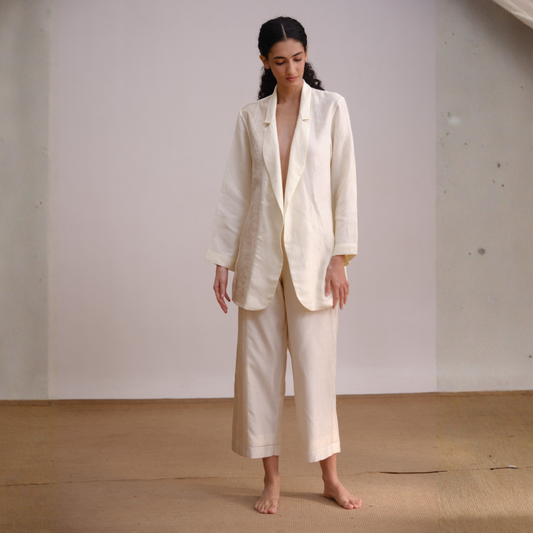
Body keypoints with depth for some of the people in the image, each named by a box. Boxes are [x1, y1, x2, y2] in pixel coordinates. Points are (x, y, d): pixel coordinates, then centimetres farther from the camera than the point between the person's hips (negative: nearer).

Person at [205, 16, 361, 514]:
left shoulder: (331, 107, 2)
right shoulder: (250, 117, 7)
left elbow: (344, 183, -1)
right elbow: (235, 191, 8)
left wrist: (340, 257, -7)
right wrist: (222, 259, 4)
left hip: (311, 251, -2)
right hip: (260, 253, 2)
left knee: (315, 364, 0)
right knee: (259, 363, 4)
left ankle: (330, 476, 15)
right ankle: (271, 477, 16)